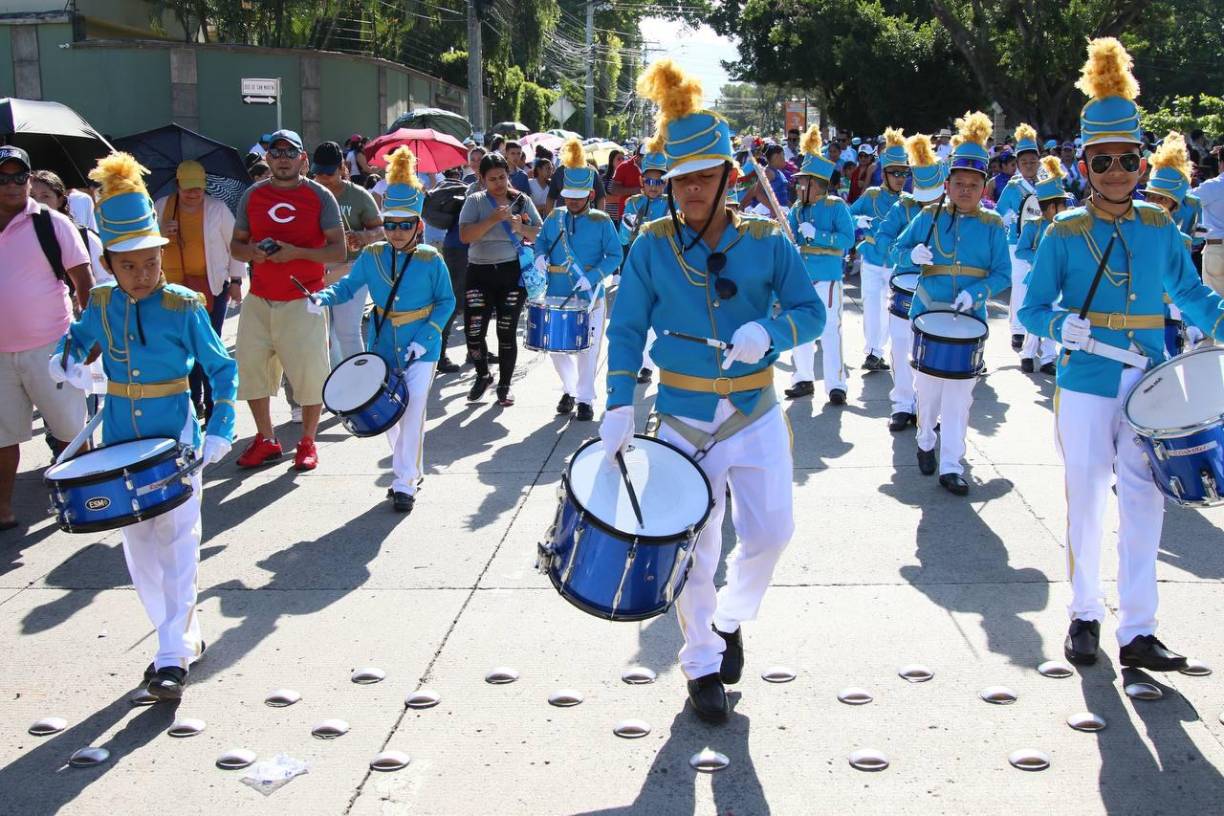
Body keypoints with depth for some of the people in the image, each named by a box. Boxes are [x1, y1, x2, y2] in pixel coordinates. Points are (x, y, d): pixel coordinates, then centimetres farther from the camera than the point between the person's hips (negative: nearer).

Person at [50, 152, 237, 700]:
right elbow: (77, 338, 21)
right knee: (139, 549, 10)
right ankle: (183, 636, 25)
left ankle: (174, 657, -3)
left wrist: (219, 431, -13)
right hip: (120, 441, 5)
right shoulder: (101, 305, 1)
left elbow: (222, 370, -4)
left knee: (177, 543, -6)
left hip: (175, 439, -5)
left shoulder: (183, 306, -10)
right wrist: (64, 360, -2)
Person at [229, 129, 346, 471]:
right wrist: (252, 252, -10)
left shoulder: (320, 196, -2)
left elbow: (338, 251, -6)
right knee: (251, 367, 6)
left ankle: (307, 442, 15)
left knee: (310, 373, -2)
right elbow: (235, 245, 13)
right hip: (259, 300, 4)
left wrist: (296, 252, -20)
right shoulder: (252, 196, 8)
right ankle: (266, 440, 21)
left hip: (303, 301, -4)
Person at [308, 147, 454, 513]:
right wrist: (323, 298, -16)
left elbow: (446, 301, -5)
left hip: (420, 349, -4)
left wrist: (425, 337, -16)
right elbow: (349, 284, 5)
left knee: (412, 412, -13)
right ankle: (408, 470, 32)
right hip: (382, 346, 4)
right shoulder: (371, 256, -2)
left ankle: (405, 483, -5)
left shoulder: (431, 261, -11)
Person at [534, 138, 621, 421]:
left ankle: (585, 398, 16)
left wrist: (592, 277, -21)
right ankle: (570, 389, 32)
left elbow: (614, 256, -7)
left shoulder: (601, 222, -6)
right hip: (556, 295, 4)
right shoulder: (554, 219, 5)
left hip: (589, 296, -4)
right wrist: (540, 257, -5)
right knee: (556, 347, 10)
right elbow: (541, 241, 18)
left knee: (587, 350, 2)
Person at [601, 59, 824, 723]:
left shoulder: (766, 241, -4)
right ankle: (702, 667, 26)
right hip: (683, 419, -1)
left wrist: (768, 332, -26)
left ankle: (730, 619, 30)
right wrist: (618, 407, -15)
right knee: (694, 551, 6)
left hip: (756, 416, 1)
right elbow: (626, 330, -4)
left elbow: (810, 312, -4)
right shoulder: (653, 245, -5)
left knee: (770, 531, -1)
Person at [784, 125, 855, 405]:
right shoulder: (797, 208, 9)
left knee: (829, 330, -4)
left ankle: (836, 384, 2)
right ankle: (804, 379, 24)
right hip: (800, 276, 6)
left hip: (826, 277, -6)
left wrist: (816, 234, -21)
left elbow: (848, 238, -13)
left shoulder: (836, 206, -6)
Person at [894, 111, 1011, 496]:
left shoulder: (993, 226, 1)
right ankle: (926, 442, 35)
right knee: (927, 386, 9)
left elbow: (1002, 274, -2)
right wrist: (914, 255, -18)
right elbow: (898, 250, 5)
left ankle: (951, 467, 3)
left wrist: (976, 292, -20)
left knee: (959, 392, -1)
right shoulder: (929, 217, 1)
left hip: (970, 319, 0)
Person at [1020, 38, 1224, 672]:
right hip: (1086, 387, -2)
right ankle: (1084, 616, 22)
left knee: (1143, 506, 4)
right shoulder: (1065, 233, -3)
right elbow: (1032, 309, -1)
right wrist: (1062, 326, -21)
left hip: (1149, 388, 3)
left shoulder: (1161, 229, 5)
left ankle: (1137, 632, 11)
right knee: (1085, 505, 5)